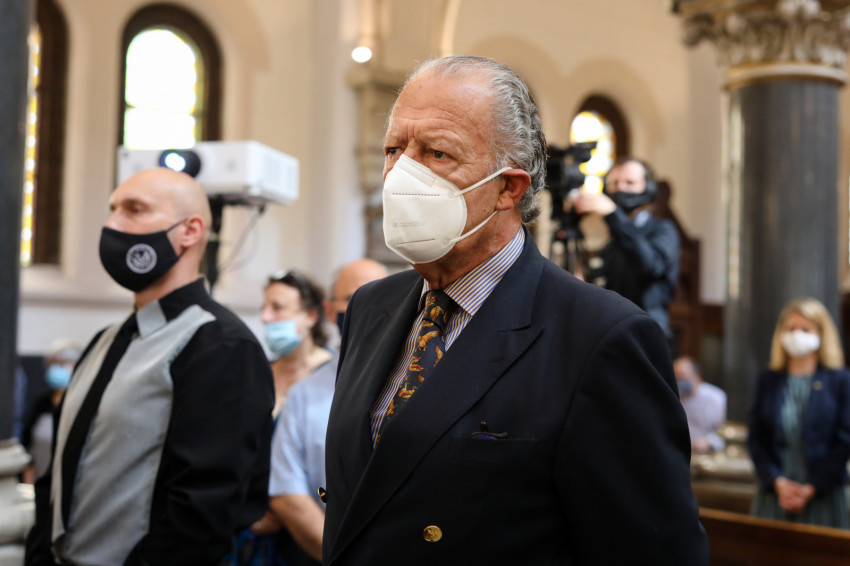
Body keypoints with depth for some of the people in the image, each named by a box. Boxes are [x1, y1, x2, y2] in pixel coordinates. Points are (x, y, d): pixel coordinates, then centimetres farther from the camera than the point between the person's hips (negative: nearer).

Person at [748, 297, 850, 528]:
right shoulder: (767, 381, 9)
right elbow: (756, 438, 5)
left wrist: (811, 489, -8)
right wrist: (778, 482, -8)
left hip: (822, 498, -2)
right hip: (774, 495, 2)